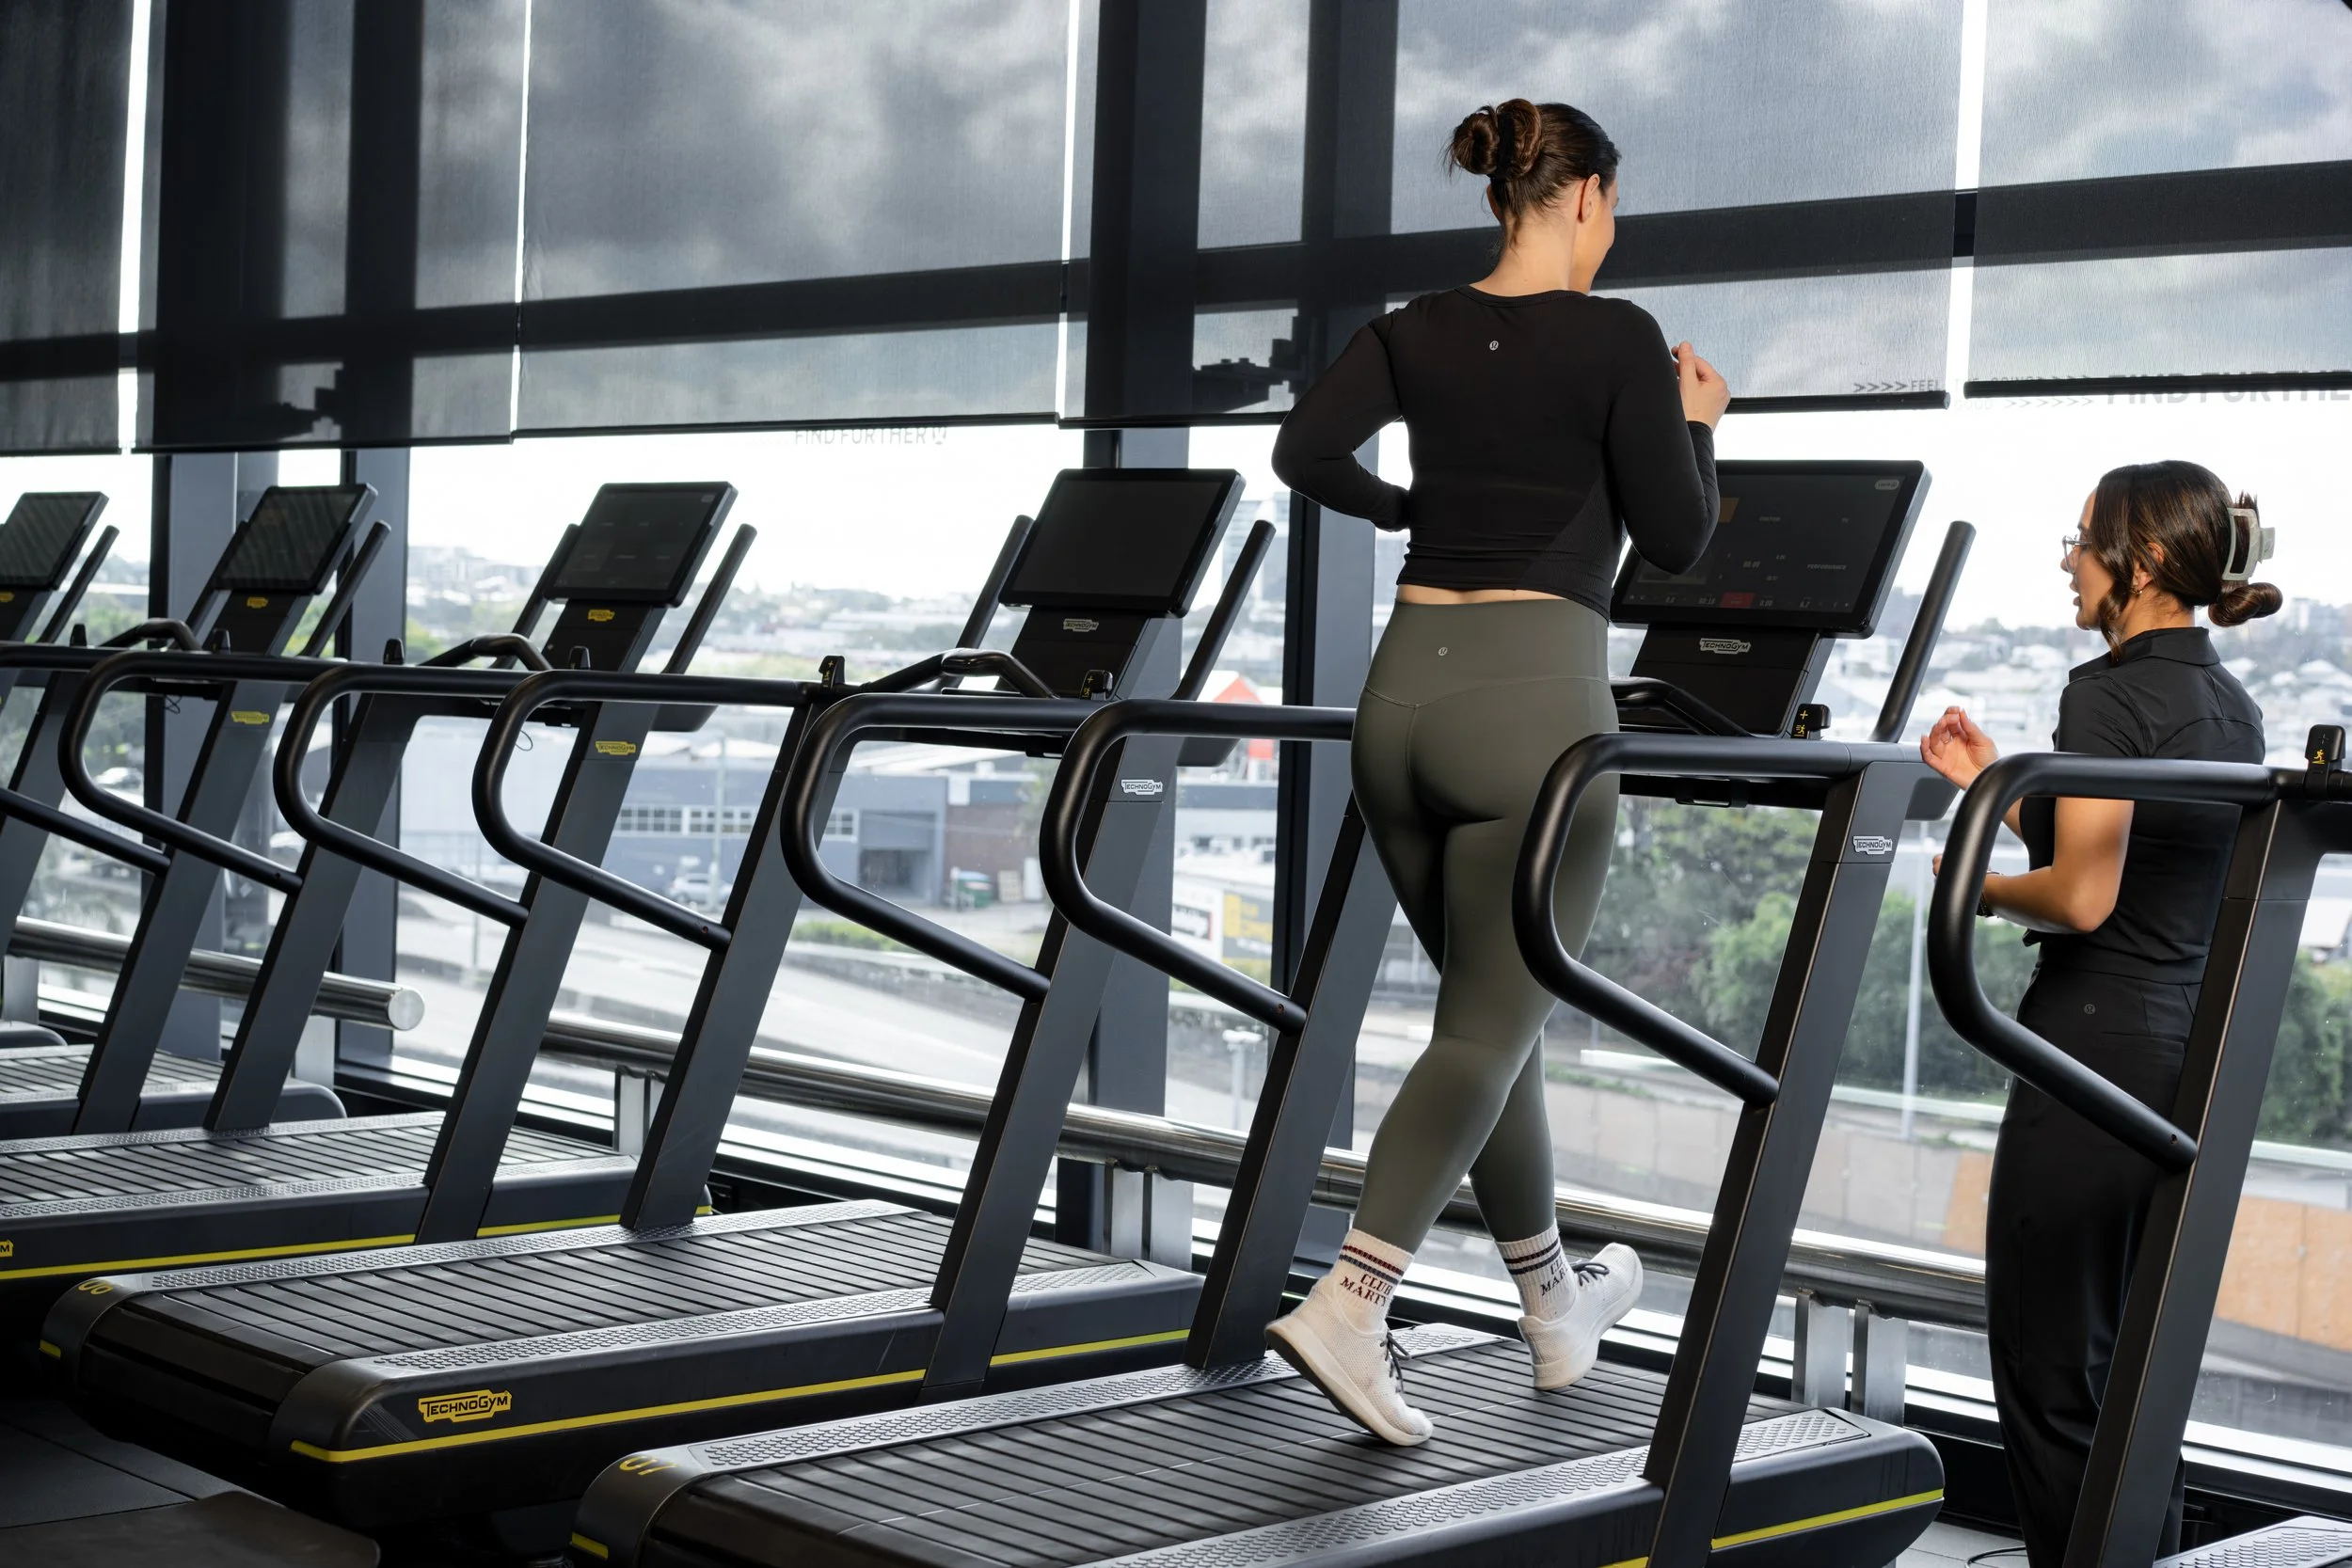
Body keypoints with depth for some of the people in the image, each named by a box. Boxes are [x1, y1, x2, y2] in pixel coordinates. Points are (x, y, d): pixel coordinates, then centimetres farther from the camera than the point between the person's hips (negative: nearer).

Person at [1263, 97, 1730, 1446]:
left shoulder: (1417, 332, 10)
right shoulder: (1617, 338, -4)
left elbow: (1308, 450, 0)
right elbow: (1675, 540, -3)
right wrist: (1699, 426, 15)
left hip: (1407, 687, 6)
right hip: (1536, 692, -6)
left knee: (1496, 1008, 18)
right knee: (1488, 1029, -3)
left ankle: (1556, 1304, 31)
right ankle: (1350, 1307, -17)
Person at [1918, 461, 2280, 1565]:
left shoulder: (2109, 693, -13)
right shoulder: (2235, 711, 14)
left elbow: (2082, 898, -19)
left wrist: (1972, 887, -2)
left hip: (2099, 1040, -9)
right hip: (2199, 1050, 9)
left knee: (2048, 1368, -1)